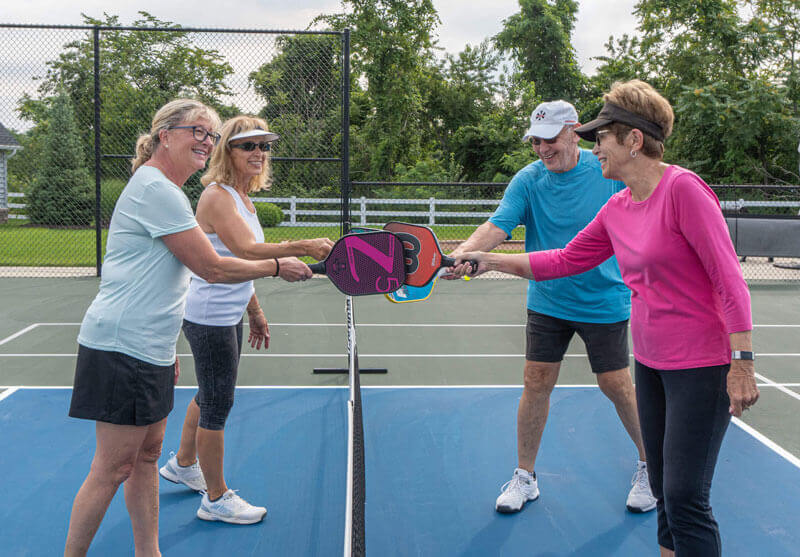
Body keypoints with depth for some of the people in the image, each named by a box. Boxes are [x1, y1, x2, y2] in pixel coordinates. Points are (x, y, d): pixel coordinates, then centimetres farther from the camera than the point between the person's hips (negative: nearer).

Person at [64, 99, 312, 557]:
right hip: (122, 348, -10)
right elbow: (211, 268, -17)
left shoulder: (167, 191, 17)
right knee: (114, 467, -4)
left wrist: (168, 348, 23)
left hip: (150, 350, 10)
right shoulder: (155, 189, -16)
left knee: (147, 454, 14)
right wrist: (278, 267, -5)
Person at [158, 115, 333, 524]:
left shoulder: (242, 197, 11)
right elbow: (248, 251, -34)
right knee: (217, 405, 1)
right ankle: (216, 498, 15)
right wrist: (304, 247, -43)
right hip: (209, 319, -10)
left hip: (228, 317, 10)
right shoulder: (217, 196, -19)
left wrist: (255, 313, 20)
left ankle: (182, 465, 44)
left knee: (210, 396, 23)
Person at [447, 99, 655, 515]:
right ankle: (525, 477, 20)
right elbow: (498, 225, -20)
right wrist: (466, 250, -39)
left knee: (616, 386, 3)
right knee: (536, 383, 3)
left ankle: (649, 465, 27)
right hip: (548, 302, 2)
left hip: (604, 301, -2)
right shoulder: (528, 180, -7)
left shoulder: (609, 171, -8)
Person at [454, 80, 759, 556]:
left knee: (685, 499, -5)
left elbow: (730, 280, -17)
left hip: (701, 366, -8)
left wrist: (742, 362, -20)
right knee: (664, 493, 16)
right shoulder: (617, 209, 7)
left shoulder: (684, 189, -17)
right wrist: (491, 261, 10)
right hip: (650, 363, 8)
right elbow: (565, 260, 17)